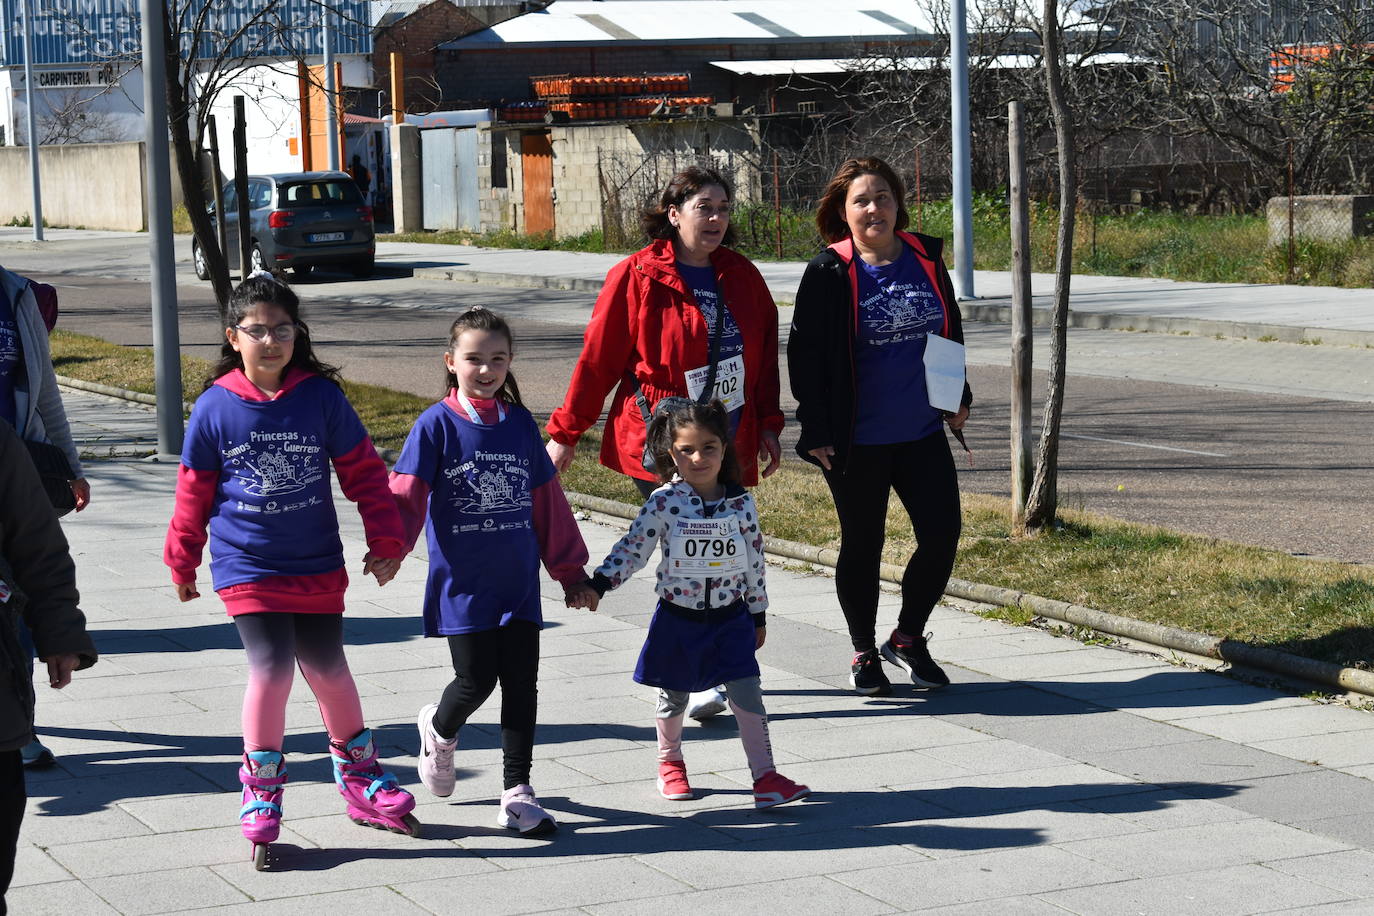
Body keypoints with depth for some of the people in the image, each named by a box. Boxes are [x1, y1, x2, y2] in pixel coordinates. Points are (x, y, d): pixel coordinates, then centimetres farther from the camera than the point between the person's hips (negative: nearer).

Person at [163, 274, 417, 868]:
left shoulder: (321, 396, -4)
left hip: (317, 566, 2)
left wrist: (385, 541, 3)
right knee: (270, 668, -13)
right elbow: (194, 493, 4)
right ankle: (261, 792, 4)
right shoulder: (215, 407, -5)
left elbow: (363, 471, 3)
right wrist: (182, 564, 11)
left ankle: (360, 779, 29)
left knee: (328, 670, 9)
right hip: (247, 568, -2)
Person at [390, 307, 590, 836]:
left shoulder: (520, 424, 7)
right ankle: (439, 729, 32)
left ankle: (517, 794, 11)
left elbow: (547, 501, 14)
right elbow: (405, 496, -10)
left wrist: (571, 569, 18)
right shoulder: (436, 426, -4)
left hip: (518, 583, 4)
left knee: (521, 684, 2)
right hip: (462, 585, -3)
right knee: (476, 680, -3)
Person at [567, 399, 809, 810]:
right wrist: (595, 585, -24)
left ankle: (765, 775, -1)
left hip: (731, 618, 1)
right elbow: (631, 549, -10)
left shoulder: (740, 502, -3)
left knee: (747, 694, -6)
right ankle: (670, 762, 37)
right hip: (678, 619, -1)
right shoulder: (664, 502, -11)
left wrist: (758, 617, 11)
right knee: (673, 696, 14)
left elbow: (755, 560, 6)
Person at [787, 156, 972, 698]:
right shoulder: (828, 274, -8)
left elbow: (950, 330, 19)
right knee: (861, 545, 6)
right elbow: (805, 354, -7)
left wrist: (958, 397, 16)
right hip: (856, 441, -4)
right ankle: (865, 653, 23)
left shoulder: (925, 260, 6)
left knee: (943, 534, 2)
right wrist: (816, 430, -10)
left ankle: (908, 638, 22)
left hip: (922, 432, 4)